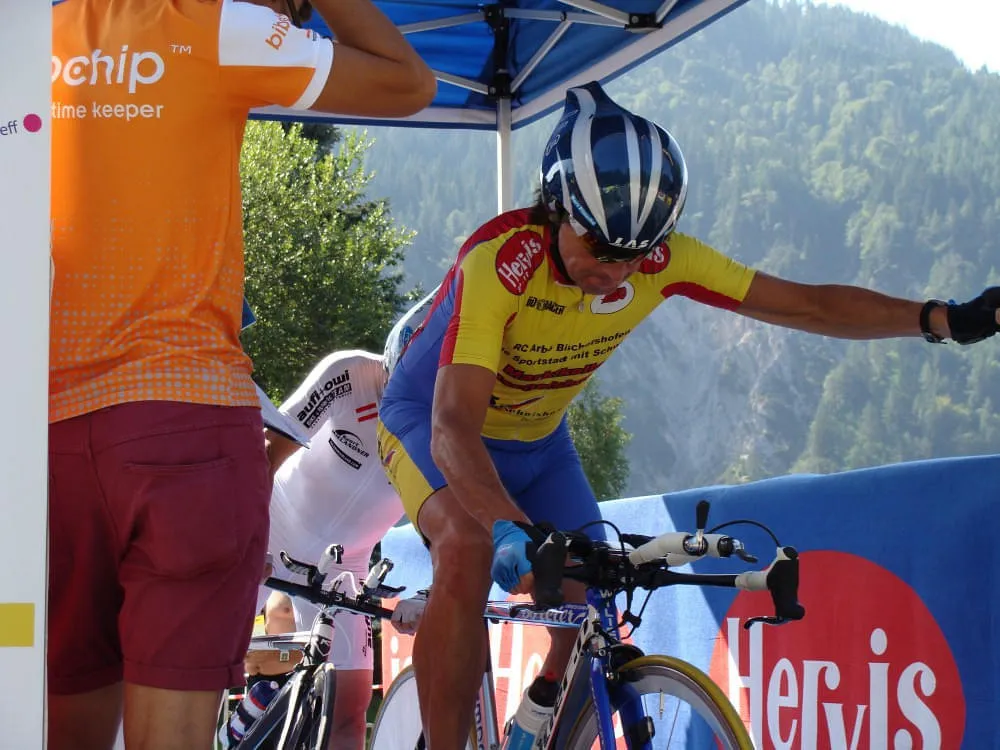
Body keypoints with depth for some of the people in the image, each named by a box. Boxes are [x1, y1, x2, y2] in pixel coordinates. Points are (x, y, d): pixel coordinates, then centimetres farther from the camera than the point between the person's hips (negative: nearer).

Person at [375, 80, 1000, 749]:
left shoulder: (662, 260, -22)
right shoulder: (502, 259, -38)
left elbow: (806, 305, -14)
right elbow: (453, 427, -46)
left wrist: (944, 318, -22)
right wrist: (512, 530, -62)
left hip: (535, 440, 6)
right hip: (432, 419, -5)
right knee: (469, 550, -34)